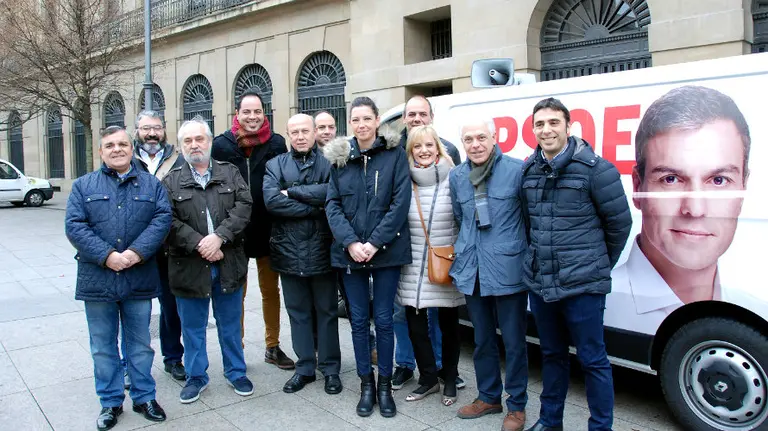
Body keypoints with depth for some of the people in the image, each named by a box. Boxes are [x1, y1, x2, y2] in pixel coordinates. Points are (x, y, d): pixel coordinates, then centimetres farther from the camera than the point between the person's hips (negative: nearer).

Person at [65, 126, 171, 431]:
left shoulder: (151, 184, 7)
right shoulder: (83, 186, 6)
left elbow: (162, 219, -6)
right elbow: (74, 226, -5)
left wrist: (137, 252, -18)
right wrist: (107, 255, -17)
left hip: (140, 278, 0)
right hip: (98, 278, 0)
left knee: (140, 343, 12)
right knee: (103, 346, 11)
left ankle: (144, 397, 27)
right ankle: (110, 402, 26)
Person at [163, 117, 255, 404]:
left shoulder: (230, 173, 5)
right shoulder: (171, 181, 3)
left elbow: (244, 206, -7)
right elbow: (169, 221, -7)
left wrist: (219, 237, -19)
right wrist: (199, 245, -18)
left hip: (229, 263, 1)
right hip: (189, 266, 0)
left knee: (230, 323, 14)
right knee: (193, 326, 13)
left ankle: (235, 372, 31)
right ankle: (196, 377, 30)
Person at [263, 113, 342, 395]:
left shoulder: (328, 163, 0)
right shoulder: (276, 165, 6)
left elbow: (332, 193, -19)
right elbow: (270, 200, -11)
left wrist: (292, 192, -13)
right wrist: (314, 207, -14)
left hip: (321, 250, -2)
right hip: (289, 252, 2)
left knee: (326, 312, 10)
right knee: (298, 313, 13)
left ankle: (330, 369, 23)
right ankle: (305, 368, 27)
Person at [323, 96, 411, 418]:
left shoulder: (395, 154, -3)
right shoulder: (339, 158, 5)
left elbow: (400, 202, -9)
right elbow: (332, 205, 0)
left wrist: (374, 243, -15)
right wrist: (351, 243, -13)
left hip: (386, 251, -2)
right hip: (350, 252, 3)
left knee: (383, 319, 5)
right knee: (358, 320, 9)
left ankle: (385, 384, 22)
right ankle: (366, 384, 24)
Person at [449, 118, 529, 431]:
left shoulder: (517, 170, -9)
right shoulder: (456, 176, 7)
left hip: (508, 270, -5)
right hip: (471, 271, 5)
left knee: (513, 341, 7)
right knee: (482, 339, 17)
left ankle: (516, 405, 24)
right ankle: (489, 397, 35)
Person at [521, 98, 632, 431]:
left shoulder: (595, 168, -10)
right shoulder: (528, 170, 6)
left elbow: (619, 222, -4)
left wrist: (600, 263, 5)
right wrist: (540, 258, 14)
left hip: (582, 284, -5)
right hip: (539, 282, 5)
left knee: (592, 359, 6)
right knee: (551, 354, 19)